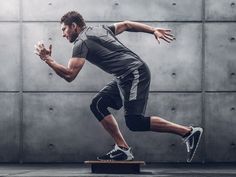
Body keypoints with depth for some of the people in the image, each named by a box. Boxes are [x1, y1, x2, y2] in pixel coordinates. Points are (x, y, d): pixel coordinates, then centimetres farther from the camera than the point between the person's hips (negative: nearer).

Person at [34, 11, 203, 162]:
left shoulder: (82, 43, -8)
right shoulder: (98, 29, 20)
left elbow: (69, 75, -16)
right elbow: (126, 24, 26)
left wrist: (48, 59, -5)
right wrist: (154, 30, 24)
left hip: (135, 74, -10)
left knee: (135, 122, -17)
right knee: (98, 105, 7)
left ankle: (188, 132, -14)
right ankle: (123, 149, 4)